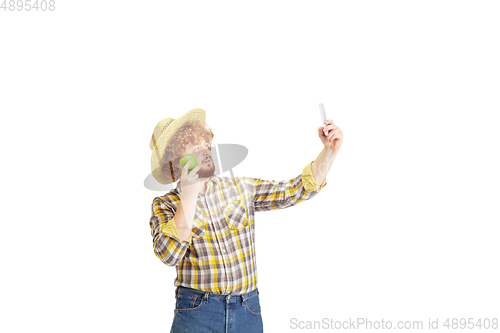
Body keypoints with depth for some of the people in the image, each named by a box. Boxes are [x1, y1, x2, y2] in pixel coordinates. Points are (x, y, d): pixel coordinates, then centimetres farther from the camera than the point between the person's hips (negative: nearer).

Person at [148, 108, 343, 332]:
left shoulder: (240, 188, 7)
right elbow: (169, 255, -17)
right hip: (196, 314, -2)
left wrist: (329, 151, -11)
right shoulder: (165, 206, -1)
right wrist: (189, 195, -20)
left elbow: (293, 191, 0)